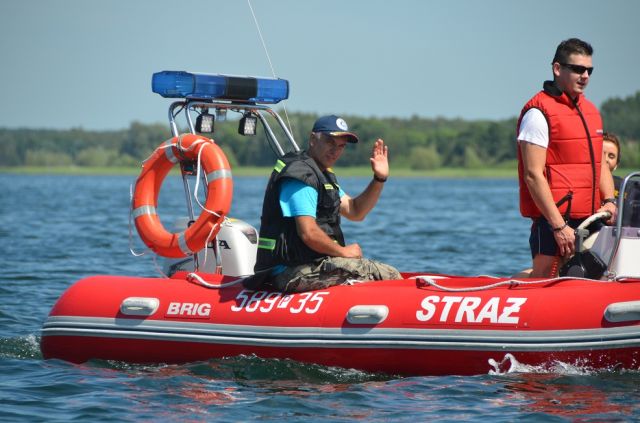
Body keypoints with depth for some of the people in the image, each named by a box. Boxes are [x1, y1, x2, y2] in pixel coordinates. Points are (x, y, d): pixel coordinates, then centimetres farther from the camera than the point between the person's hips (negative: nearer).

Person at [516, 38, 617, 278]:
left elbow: (600, 162, 24)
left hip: (588, 218, 8)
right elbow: (533, 175, -15)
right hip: (552, 217, -8)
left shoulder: (590, 110, 17)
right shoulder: (539, 112, -9)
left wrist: (609, 201, 4)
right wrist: (559, 226, -19)